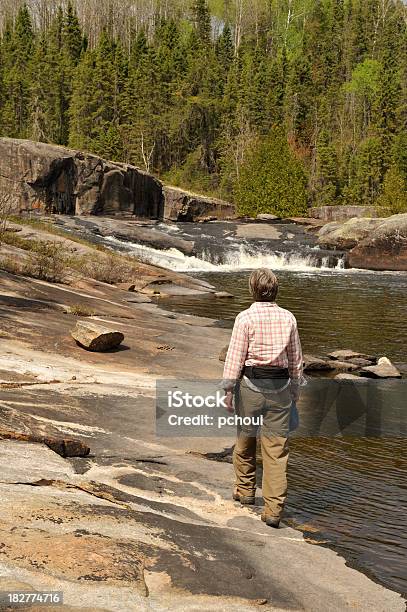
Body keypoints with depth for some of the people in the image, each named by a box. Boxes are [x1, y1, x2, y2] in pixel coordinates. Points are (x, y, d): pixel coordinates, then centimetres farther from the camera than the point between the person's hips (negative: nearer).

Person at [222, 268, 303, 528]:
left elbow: (235, 357, -9)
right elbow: (296, 358, 9)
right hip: (280, 386, 2)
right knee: (276, 448, 3)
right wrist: (295, 389, 19)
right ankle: (274, 509, 1)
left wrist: (228, 389, -3)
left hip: (251, 382, -2)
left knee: (245, 439, 18)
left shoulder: (245, 318, -7)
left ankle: (245, 490, 35)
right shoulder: (288, 317, 3)